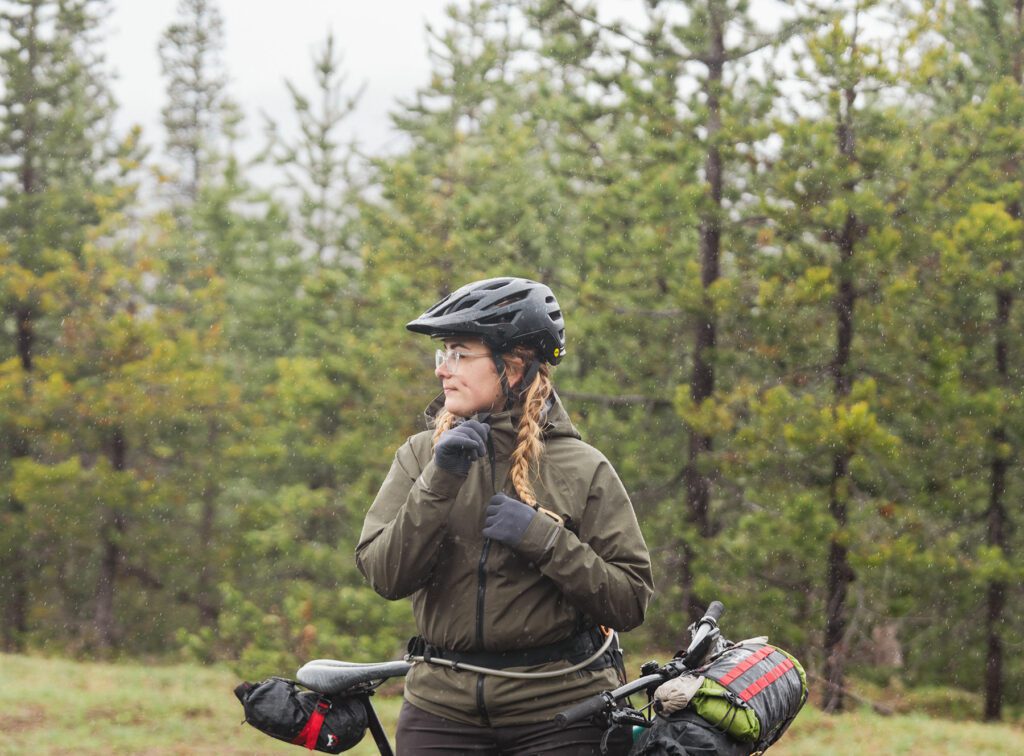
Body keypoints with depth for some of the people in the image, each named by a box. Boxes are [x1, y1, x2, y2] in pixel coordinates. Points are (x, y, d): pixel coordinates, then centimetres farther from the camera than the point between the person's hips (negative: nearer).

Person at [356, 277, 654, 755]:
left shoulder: (582, 468, -1)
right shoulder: (422, 455, 5)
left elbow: (630, 602, -6)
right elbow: (384, 576, -7)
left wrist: (544, 539, -16)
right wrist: (439, 484, -16)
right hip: (443, 712, 2)